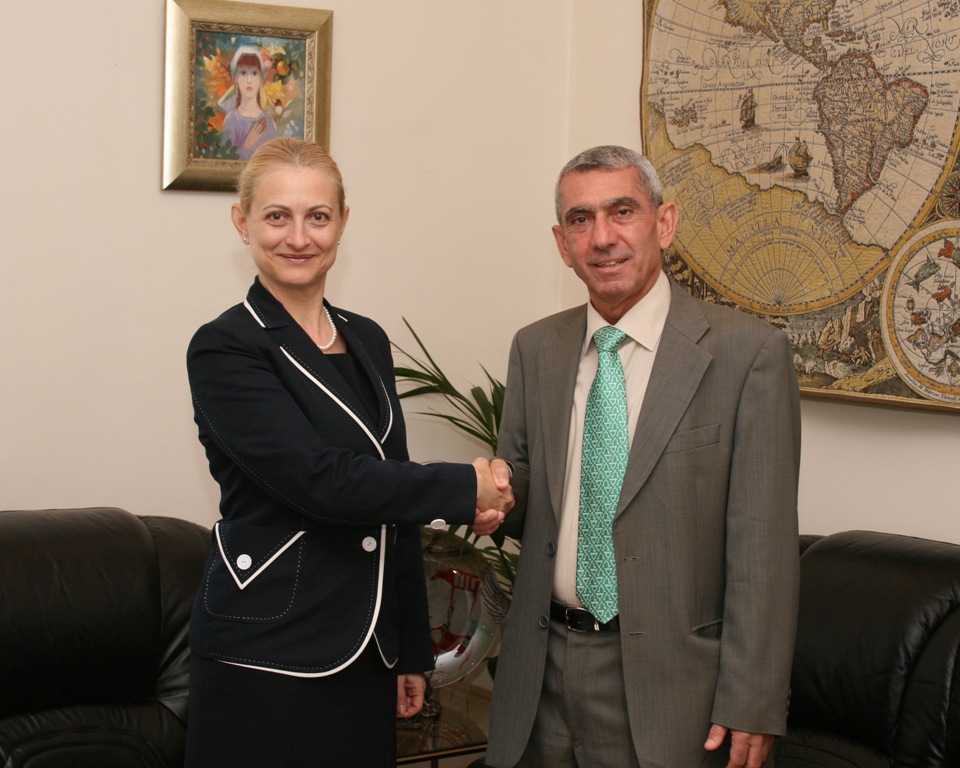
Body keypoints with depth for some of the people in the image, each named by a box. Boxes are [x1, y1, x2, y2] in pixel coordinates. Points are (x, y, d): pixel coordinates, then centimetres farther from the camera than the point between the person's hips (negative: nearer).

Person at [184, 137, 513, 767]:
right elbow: (320, 480, -20)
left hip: (366, 652, 6)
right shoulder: (224, 350, -10)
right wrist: (466, 488, -13)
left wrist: (413, 650, 14)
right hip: (267, 656, -6)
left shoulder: (368, 340, 11)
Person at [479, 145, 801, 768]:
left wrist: (752, 708, -14)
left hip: (665, 681, -4)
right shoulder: (535, 349, 6)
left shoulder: (748, 352, -10)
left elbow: (763, 546, -11)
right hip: (542, 668, 4)